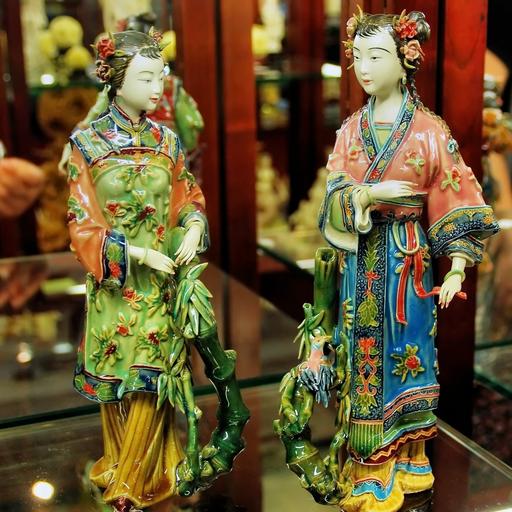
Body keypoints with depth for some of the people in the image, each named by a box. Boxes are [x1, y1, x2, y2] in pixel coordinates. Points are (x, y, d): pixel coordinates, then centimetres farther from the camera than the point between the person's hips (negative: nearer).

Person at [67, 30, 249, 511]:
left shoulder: (166, 140, 4)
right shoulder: (87, 142, -6)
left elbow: (189, 197, 14)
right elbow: (83, 224, -8)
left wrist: (193, 228, -7)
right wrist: (139, 254, -18)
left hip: (164, 280, 2)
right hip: (115, 282, -2)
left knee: (152, 381, 3)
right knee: (117, 380, 8)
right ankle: (118, 470, 27)